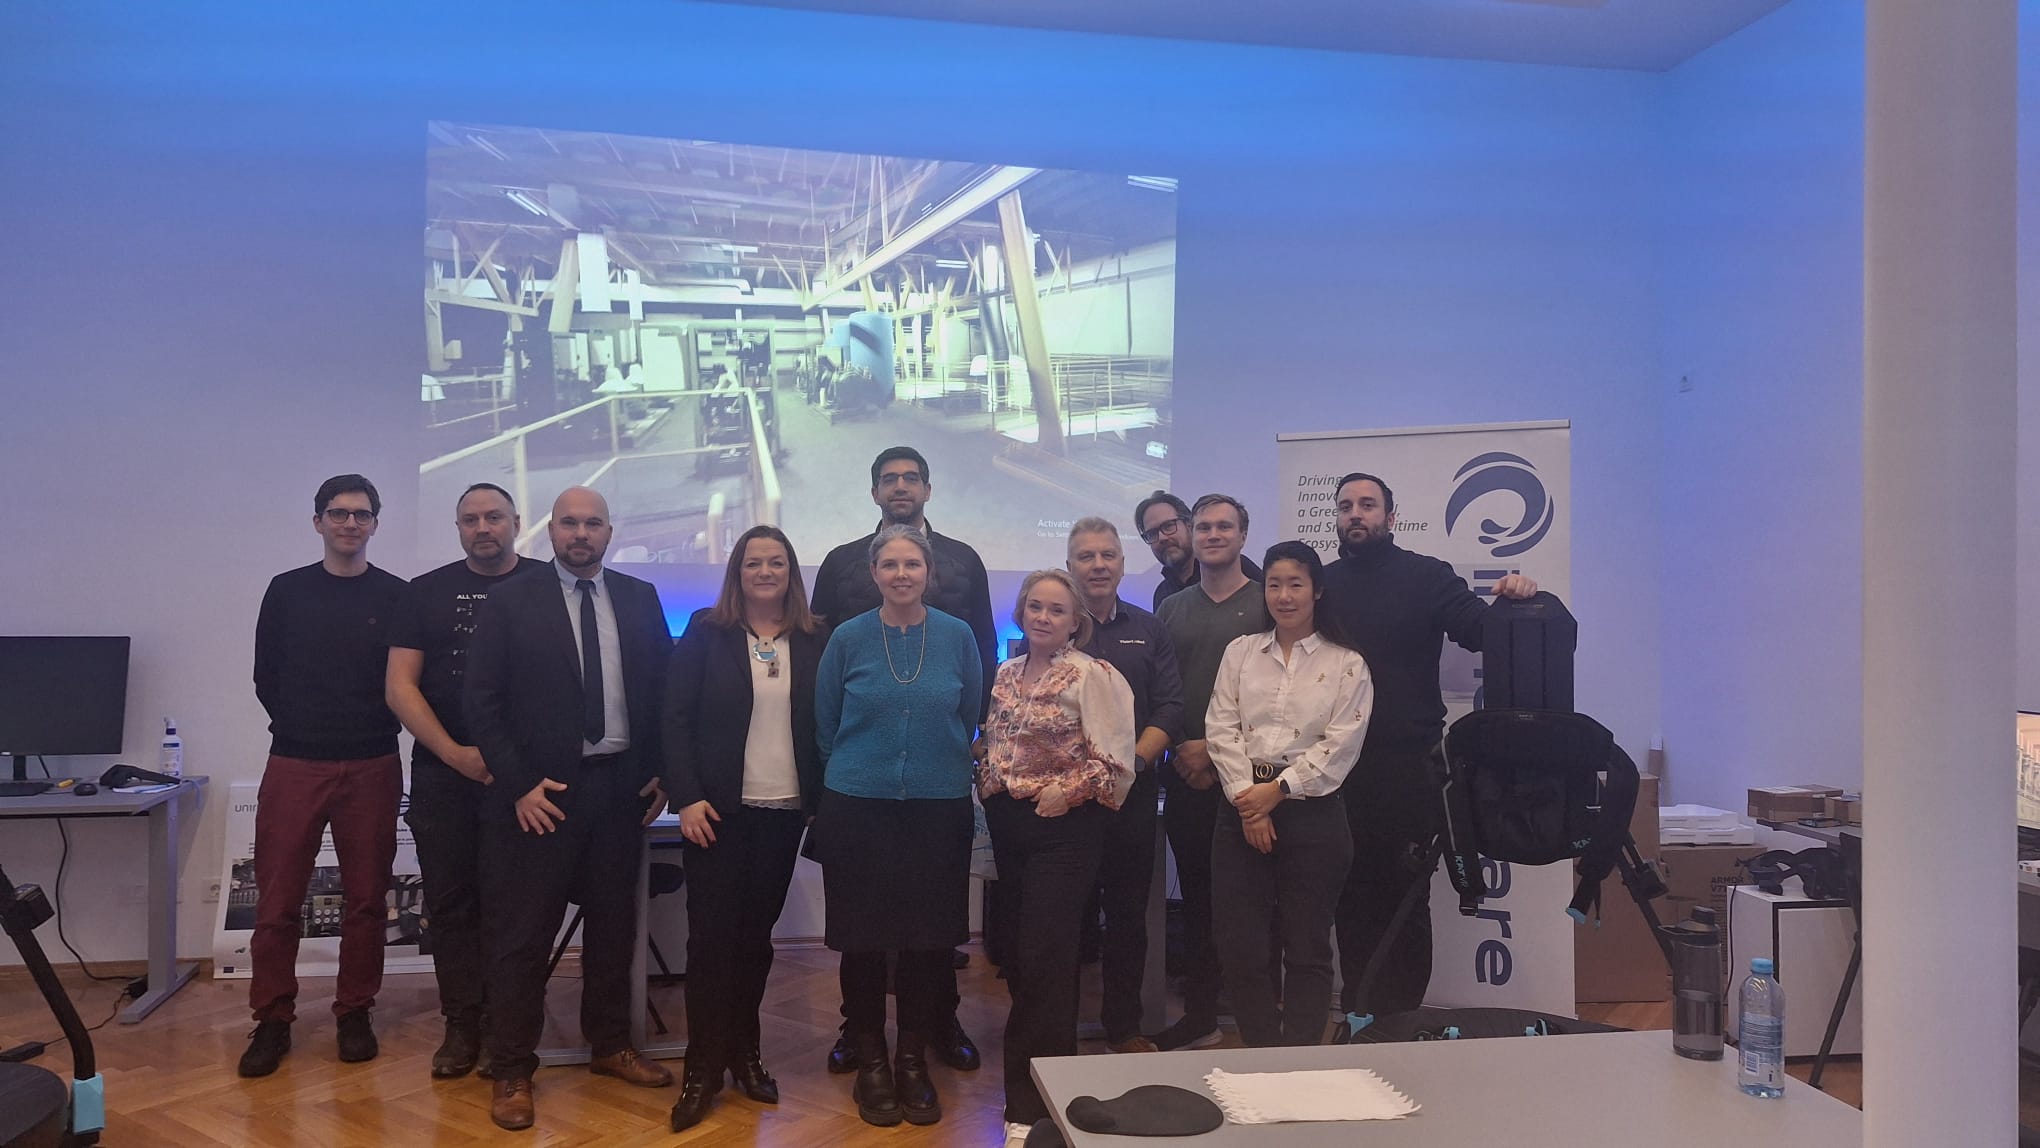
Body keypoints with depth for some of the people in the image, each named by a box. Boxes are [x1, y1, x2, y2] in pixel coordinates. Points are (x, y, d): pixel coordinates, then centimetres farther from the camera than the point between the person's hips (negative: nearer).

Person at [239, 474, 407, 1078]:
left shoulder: (395, 596, 5)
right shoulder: (286, 591, 8)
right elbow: (265, 677, 10)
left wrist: (373, 730, -2)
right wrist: (299, 727, 6)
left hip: (372, 767, 0)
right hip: (295, 765, 0)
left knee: (365, 897, 5)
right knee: (277, 901, 0)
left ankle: (354, 1013, 17)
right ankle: (272, 1021, 12)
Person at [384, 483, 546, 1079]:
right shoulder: (427, 593, 8)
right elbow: (399, 685, 3)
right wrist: (457, 754, -8)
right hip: (444, 776, 2)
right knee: (451, 901, 6)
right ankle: (462, 1024, 17)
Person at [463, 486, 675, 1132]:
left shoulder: (640, 600, 7)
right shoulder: (511, 602, -1)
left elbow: (664, 688, 9)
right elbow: (482, 700, -4)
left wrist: (661, 772, 3)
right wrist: (518, 784, -10)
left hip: (621, 786, 3)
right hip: (540, 792, -3)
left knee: (613, 923, 14)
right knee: (523, 933, 2)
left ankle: (610, 1047, 30)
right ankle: (512, 1071, 15)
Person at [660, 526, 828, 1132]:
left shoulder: (812, 641, 5)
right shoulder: (706, 632, -1)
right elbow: (677, 717, -5)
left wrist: (822, 799, 1)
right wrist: (687, 798, -12)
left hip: (785, 811, 2)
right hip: (719, 809, -2)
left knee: (757, 934, 10)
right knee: (712, 935, 1)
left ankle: (743, 1049, 23)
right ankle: (703, 1066, 11)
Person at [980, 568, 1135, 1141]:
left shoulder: (1093, 676, -8)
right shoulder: (1006, 675, 11)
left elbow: (1114, 761, -12)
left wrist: (1064, 793, -15)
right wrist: (989, 787, 4)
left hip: (1065, 829, -7)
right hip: (1008, 825, 7)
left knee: (1042, 957, -7)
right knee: (1022, 954, 13)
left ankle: (1032, 1103, 3)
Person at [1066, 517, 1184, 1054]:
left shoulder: (1148, 630, 11)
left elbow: (1170, 708, 4)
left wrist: (1135, 759, -11)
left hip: (1132, 794, 2)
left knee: (1128, 913, 9)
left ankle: (1124, 1027, 22)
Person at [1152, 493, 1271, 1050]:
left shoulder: (1266, 603, 0)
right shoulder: (1172, 609, 14)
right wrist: (1181, 749, -3)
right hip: (1186, 773, 4)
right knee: (1197, 895, 10)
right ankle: (1201, 1014, 19)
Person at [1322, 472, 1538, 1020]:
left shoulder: (1426, 576, 3)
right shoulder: (1323, 583, 12)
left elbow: (1478, 627, -9)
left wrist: (1505, 600, -29)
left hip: (1408, 767, -3)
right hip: (1339, 768, 3)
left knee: (1405, 897, 2)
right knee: (1352, 897, 10)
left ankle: (1400, 1018, 14)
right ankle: (1357, 1016, 22)